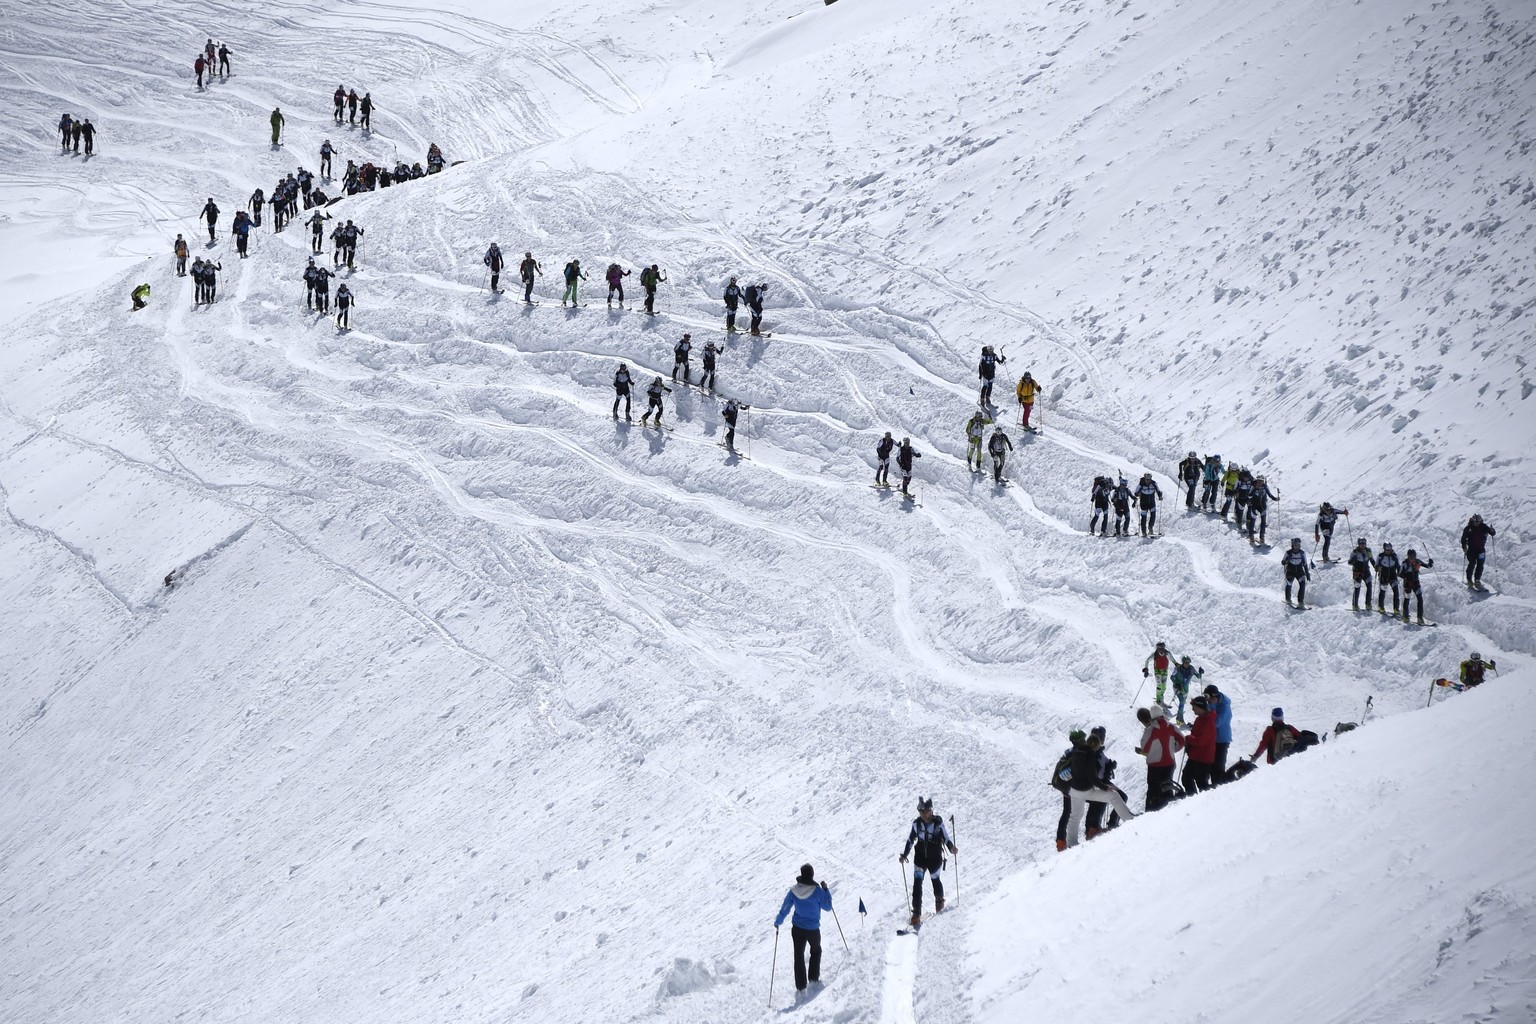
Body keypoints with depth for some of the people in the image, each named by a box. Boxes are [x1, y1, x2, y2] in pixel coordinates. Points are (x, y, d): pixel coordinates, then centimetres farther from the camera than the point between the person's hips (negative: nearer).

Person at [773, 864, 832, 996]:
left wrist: (777, 922, 13)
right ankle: (813, 978, 26)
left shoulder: (793, 891, -11)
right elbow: (827, 907, -7)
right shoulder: (817, 891, -20)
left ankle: (801, 986, 11)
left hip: (797, 929, 2)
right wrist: (826, 890, 1)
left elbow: (785, 908, -2)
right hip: (813, 929, -2)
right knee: (816, 951, 26)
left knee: (799, 955, 11)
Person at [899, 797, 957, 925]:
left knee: (934, 879, 10)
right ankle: (916, 913, -5)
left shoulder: (938, 822, -11)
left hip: (935, 857, -2)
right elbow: (910, 840, 8)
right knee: (917, 882, -7)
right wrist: (904, 855, 6)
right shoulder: (917, 823, -3)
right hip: (920, 857, 2)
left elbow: (946, 838, -9)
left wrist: (951, 847, -28)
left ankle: (939, 900, 44)